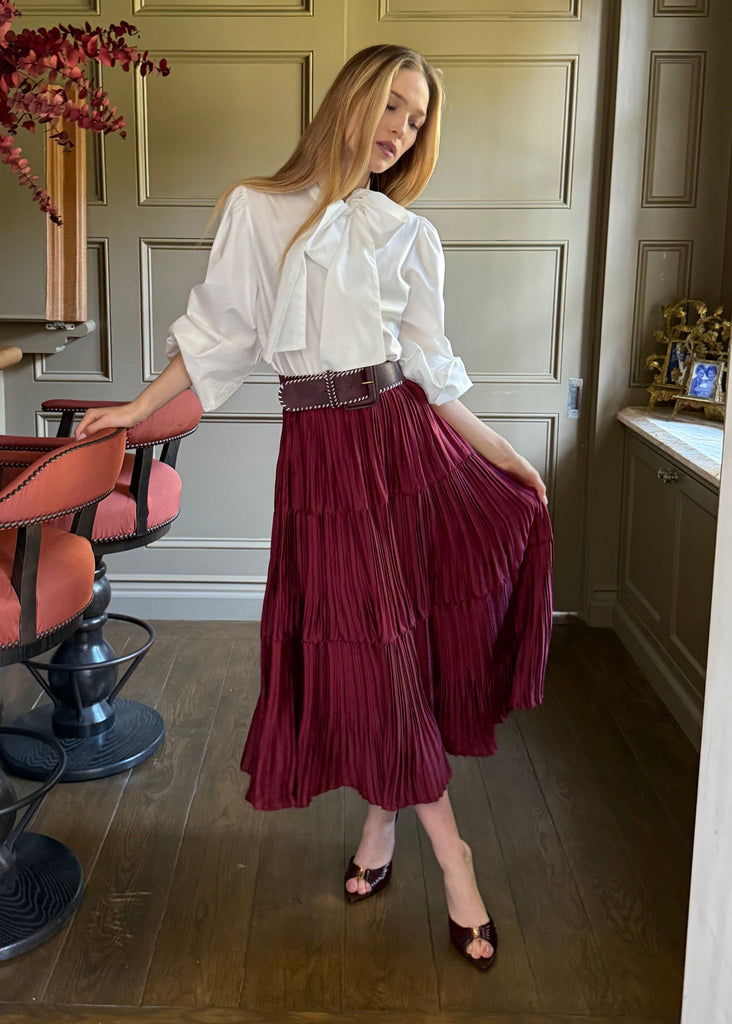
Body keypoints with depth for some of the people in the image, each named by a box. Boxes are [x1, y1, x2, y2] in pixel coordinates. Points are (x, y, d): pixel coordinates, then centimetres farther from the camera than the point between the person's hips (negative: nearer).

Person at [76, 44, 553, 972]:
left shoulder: (409, 235, 9)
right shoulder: (258, 209, 4)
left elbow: (431, 371, 9)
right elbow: (219, 329, 9)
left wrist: (508, 457, 6)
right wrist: (138, 408, 9)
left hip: (408, 436, 2)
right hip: (324, 447, -2)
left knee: (417, 632, 1)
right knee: (365, 642, 1)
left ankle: (381, 820, 23)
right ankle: (449, 851, 16)